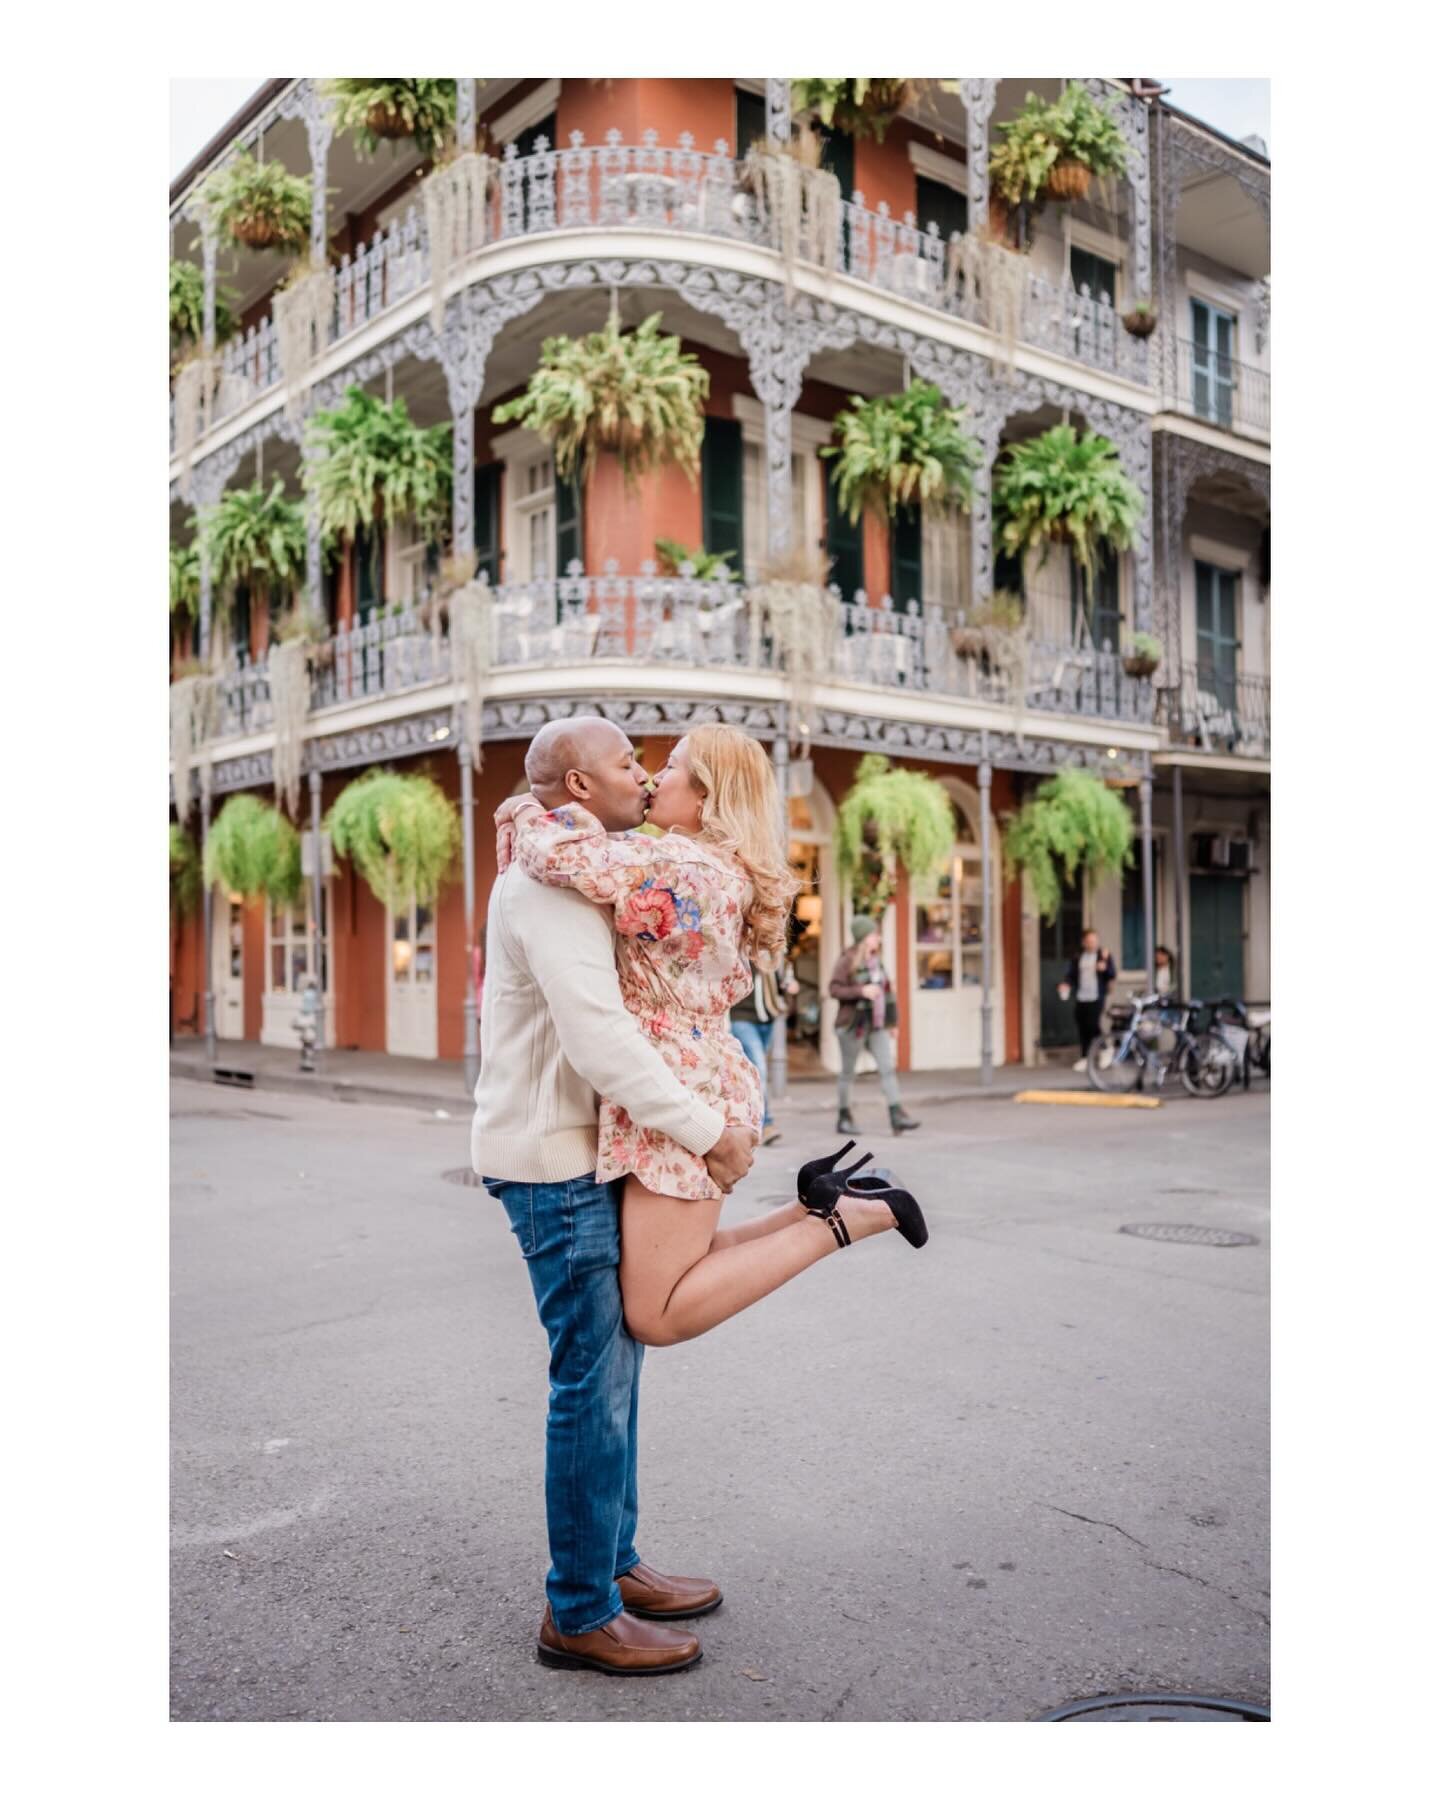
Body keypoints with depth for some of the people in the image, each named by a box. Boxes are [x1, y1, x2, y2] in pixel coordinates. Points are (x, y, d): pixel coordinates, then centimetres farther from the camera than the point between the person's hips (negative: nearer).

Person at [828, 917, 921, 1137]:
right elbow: (834, 989, -15)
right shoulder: (846, 960, -10)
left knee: (888, 1067, -4)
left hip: (876, 1025, 6)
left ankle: (897, 1116, -7)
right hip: (853, 1025, -6)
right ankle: (844, 1118, 16)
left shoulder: (875, 960, 12)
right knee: (848, 1072, 5)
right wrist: (861, 991, -24)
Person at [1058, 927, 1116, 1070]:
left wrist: (1105, 967, -23)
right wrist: (1066, 984, -13)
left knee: (1092, 1025, -13)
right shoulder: (1077, 958, 11)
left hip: (1096, 998, -3)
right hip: (1081, 998, 3)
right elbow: (1071, 975, 8)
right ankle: (1084, 1057, 13)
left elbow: (1112, 975, -3)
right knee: (1082, 1028, 4)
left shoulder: (1105, 956, 3)